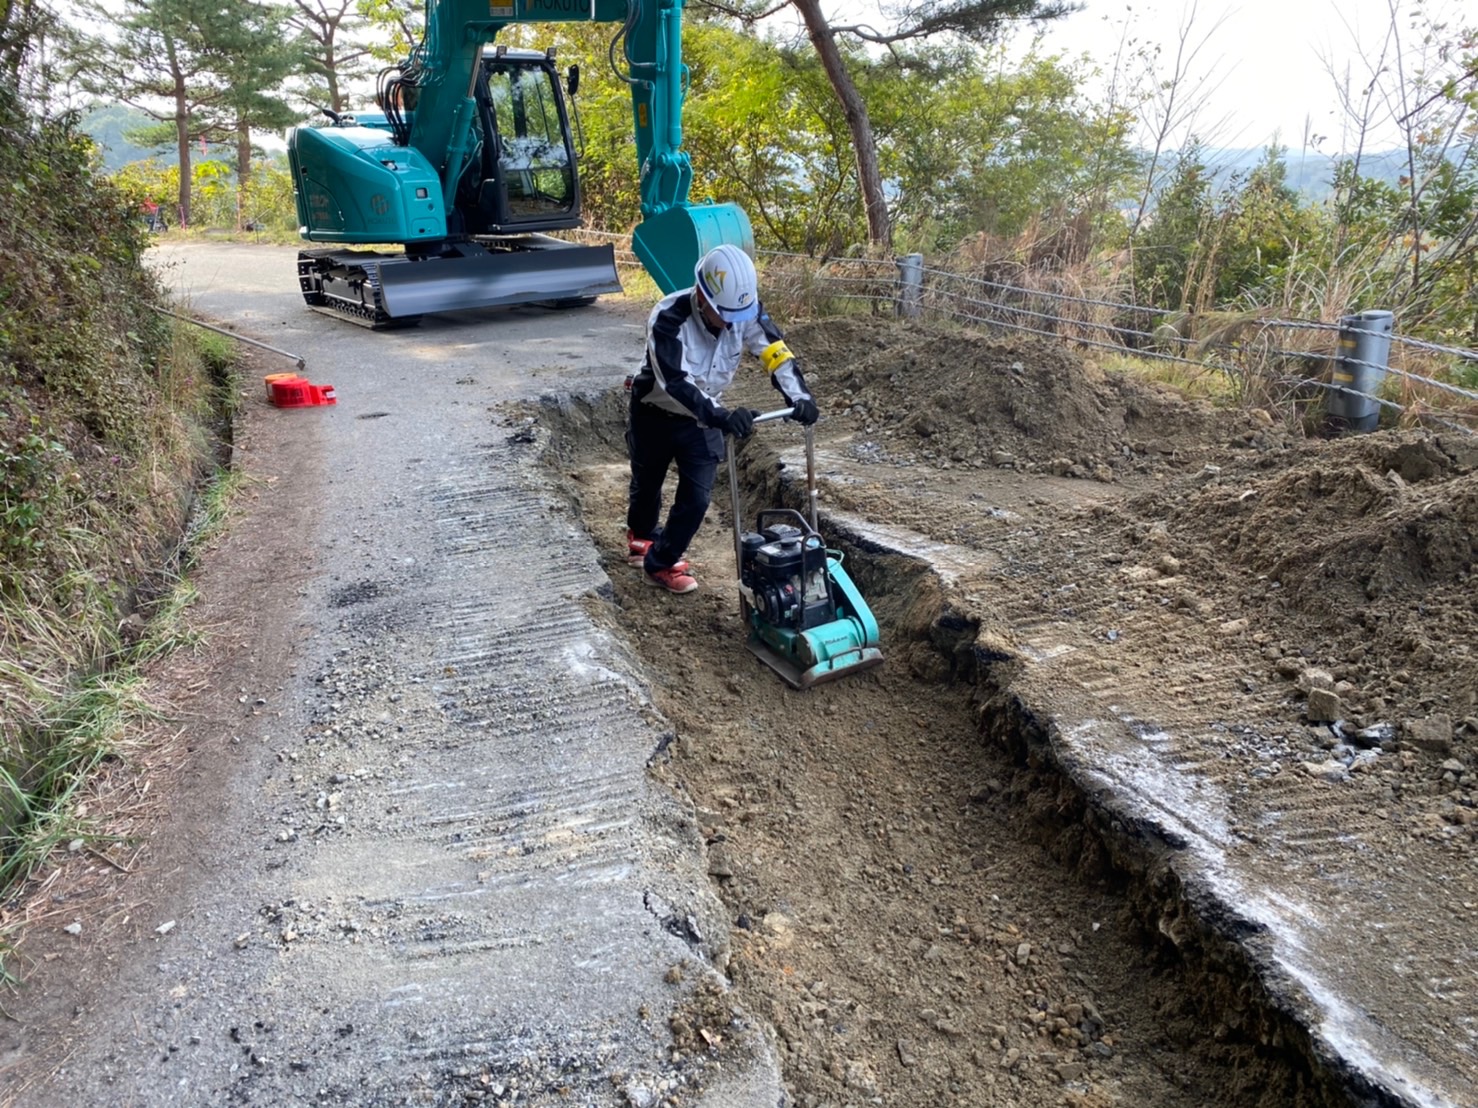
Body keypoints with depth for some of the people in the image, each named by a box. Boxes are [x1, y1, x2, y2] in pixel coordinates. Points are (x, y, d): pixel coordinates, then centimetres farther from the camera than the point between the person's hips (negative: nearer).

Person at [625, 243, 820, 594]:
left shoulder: (746, 309, -21)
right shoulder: (669, 318, -35)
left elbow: (775, 351, -23)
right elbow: (676, 381, -45)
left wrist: (799, 397, -41)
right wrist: (721, 416, -58)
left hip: (702, 417, 3)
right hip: (655, 414, -3)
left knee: (697, 497, -4)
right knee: (647, 485, 19)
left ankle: (661, 561, 18)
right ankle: (641, 535, 52)